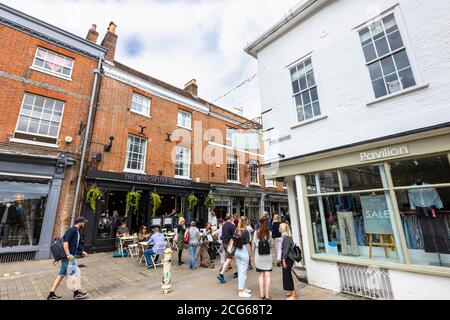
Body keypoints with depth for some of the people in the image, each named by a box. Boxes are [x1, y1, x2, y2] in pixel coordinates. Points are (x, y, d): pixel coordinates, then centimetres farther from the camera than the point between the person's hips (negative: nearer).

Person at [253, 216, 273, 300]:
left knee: (261, 275, 13)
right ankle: (267, 295, 12)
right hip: (268, 256, -1)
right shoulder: (269, 233, -7)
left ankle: (262, 294, 20)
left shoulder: (257, 232, -7)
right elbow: (271, 245, -4)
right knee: (267, 275, 7)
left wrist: (253, 255, 10)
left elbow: (254, 245, -2)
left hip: (259, 256, 1)